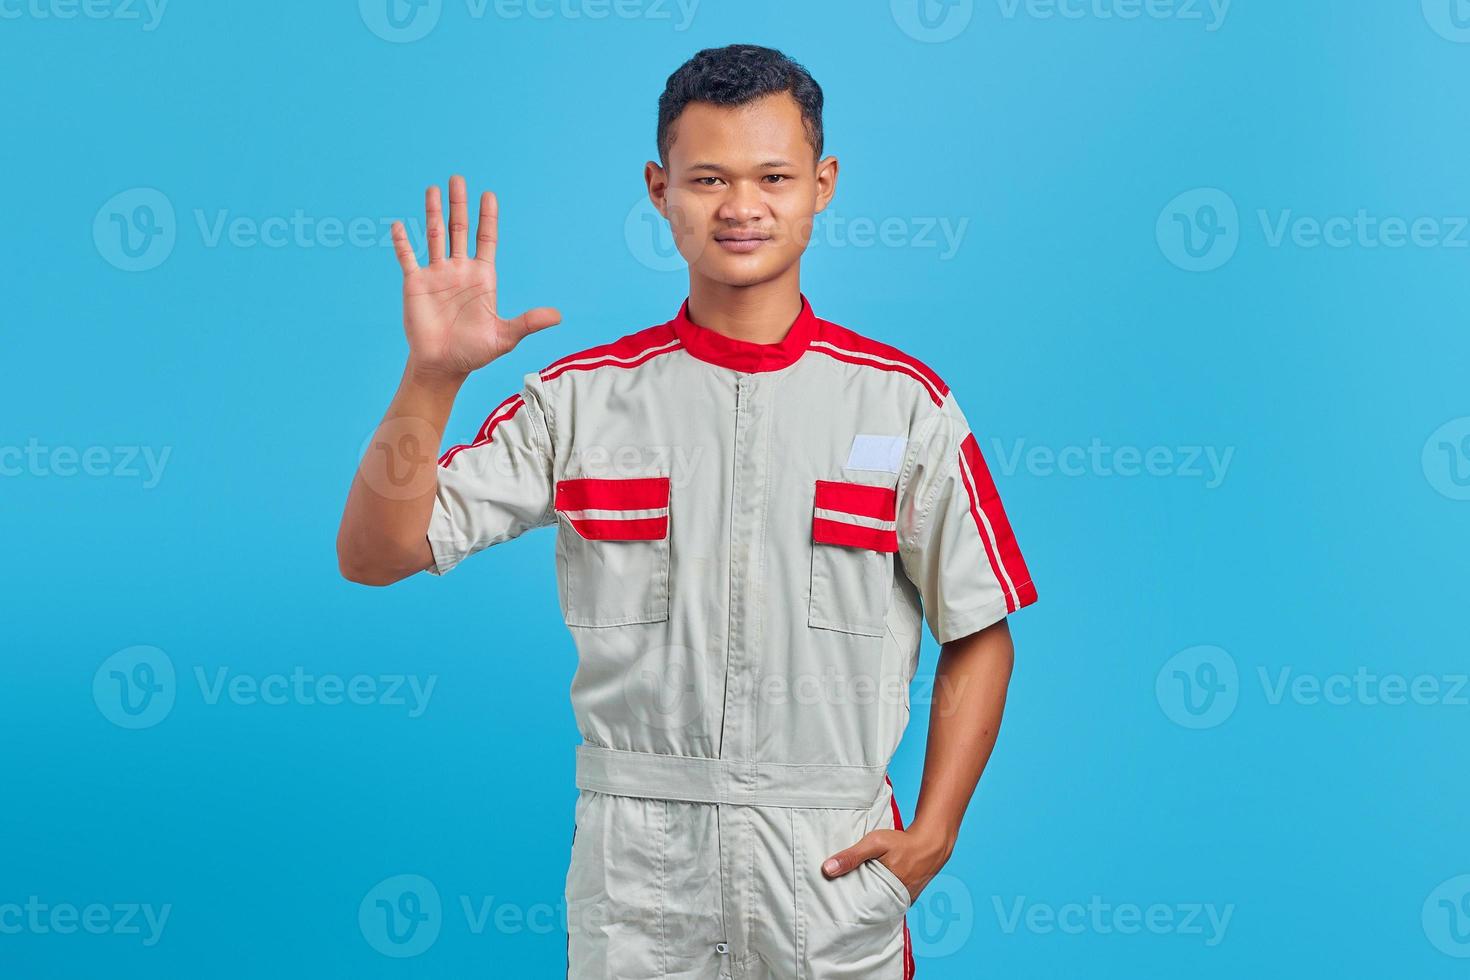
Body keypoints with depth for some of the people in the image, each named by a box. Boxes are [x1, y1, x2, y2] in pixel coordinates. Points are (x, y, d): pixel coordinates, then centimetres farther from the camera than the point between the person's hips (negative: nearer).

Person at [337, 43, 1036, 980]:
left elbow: (980, 633, 4)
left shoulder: (906, 401, -1)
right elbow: (375, 553, -5)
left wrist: (934, 833, -4)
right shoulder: (581, 395, 0)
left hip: (834, 868, 0)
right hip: (634, 876, 0)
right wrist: (432, 377, -18)